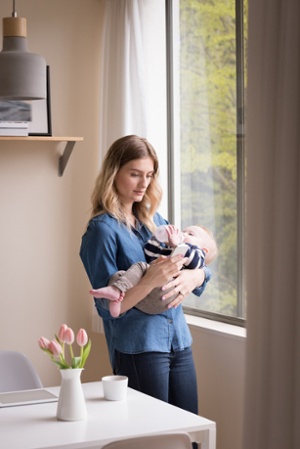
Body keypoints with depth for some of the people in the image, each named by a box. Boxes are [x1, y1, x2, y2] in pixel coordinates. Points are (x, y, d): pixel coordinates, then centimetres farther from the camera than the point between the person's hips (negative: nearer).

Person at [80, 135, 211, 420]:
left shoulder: (154, 220, 12)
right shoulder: (102, 229, -8)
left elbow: (202, 270, 12)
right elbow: (108, 306, -13)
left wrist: (192, 277, -11)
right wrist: (151, 281, -28)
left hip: (179, 342, 6)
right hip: (138, 349, -6)